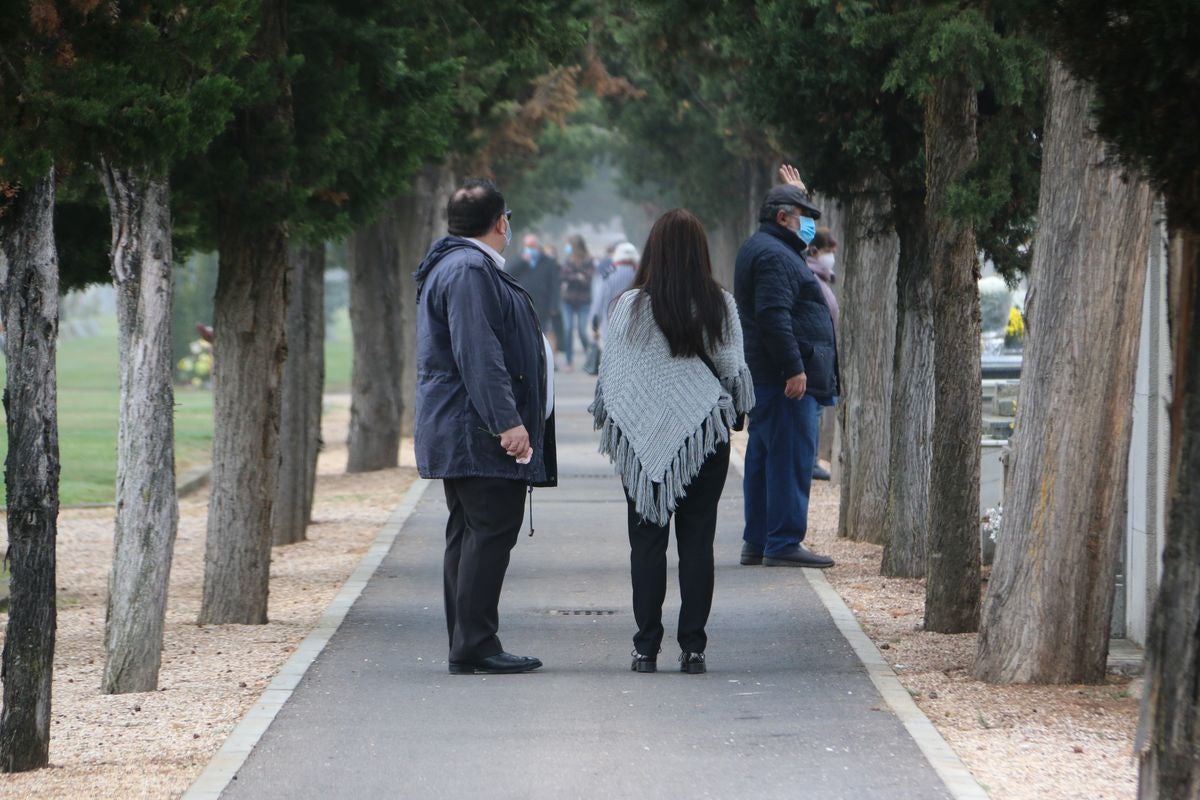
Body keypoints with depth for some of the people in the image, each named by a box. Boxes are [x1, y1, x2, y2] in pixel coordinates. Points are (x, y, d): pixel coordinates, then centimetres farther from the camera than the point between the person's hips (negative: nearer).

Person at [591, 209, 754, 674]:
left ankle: (646, 648, 1)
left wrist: (608, 425, 15)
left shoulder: (630, 306, -5)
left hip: (644, 439, 0)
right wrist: (734, 410, 21)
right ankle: (692, 647, 2)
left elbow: (610, 375, 0)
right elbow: (733, 370, 1)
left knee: (646, 541, 4)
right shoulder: (720, 306, -4)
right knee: (697, 541, 5)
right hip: (705, 433, 0)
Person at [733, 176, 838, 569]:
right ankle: (783, 543, -11)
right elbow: (774, 316, -23)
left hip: (765, 378, 11)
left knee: (764, 458, 13)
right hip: (785, 378, -11)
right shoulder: (773, 255, -13)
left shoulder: (759, 250, 22)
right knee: (791, 458, -10)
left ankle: (757, 542, 17)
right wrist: (794, 368, -25)